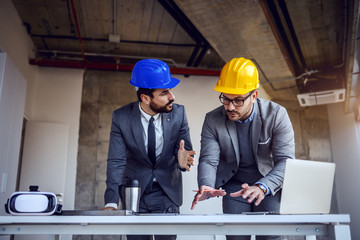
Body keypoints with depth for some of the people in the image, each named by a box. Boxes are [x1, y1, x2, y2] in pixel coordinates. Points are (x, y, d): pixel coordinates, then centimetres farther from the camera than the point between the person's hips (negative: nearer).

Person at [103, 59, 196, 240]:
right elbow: (116, 162, -17)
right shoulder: (121, 117, -17)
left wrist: (182, 160, -36)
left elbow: (185, 149, -10)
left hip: (168, 190, 1)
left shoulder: (178, 113, -14)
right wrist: (111, 203, -27)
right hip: (134, 191, 0)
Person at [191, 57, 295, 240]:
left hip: (270, 184, -1)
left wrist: (262, 187, -39)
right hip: (235, 185, 1)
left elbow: (285, 161, -21)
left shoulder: (276, 114, -16)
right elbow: (208, 160, -14)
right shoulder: (213, 120, -10)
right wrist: (206, 186, -36)